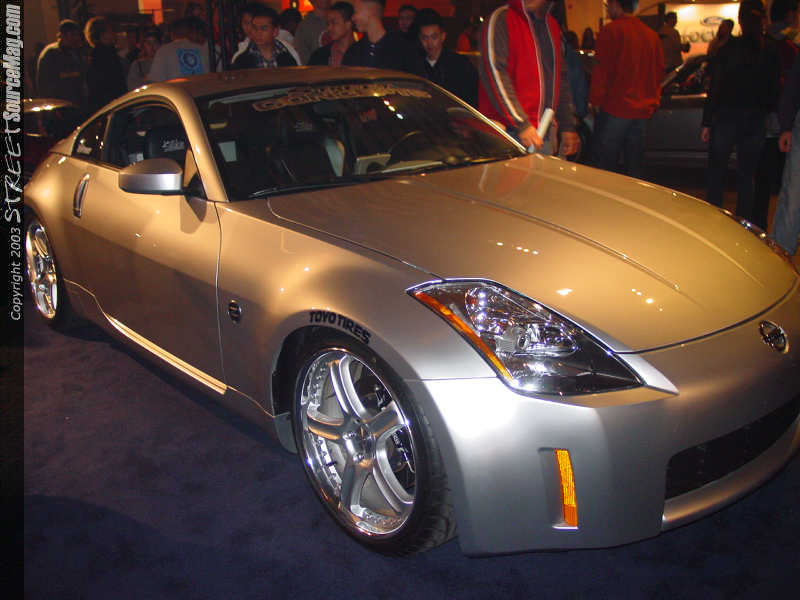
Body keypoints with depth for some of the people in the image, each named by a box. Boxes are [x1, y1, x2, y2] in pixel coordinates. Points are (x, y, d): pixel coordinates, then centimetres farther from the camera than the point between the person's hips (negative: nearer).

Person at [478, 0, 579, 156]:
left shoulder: (553, 25, 17)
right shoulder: (501, 19, -5)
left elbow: (562, 79, 23)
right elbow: (495, 75, -15)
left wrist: (567, 127, 18)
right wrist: (522, 124, -20)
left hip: (546, 131, 7)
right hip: (509, 130, -6)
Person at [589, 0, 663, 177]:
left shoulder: (611, 31, -8)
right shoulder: (652, 35, 12)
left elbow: (602, 70, -11)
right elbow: (659, 71, 18)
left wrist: (595, 100, -3)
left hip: (614, 109, -6)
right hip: (643, 111, 7)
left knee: (604, 168, -2)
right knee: (634, 168, 12)